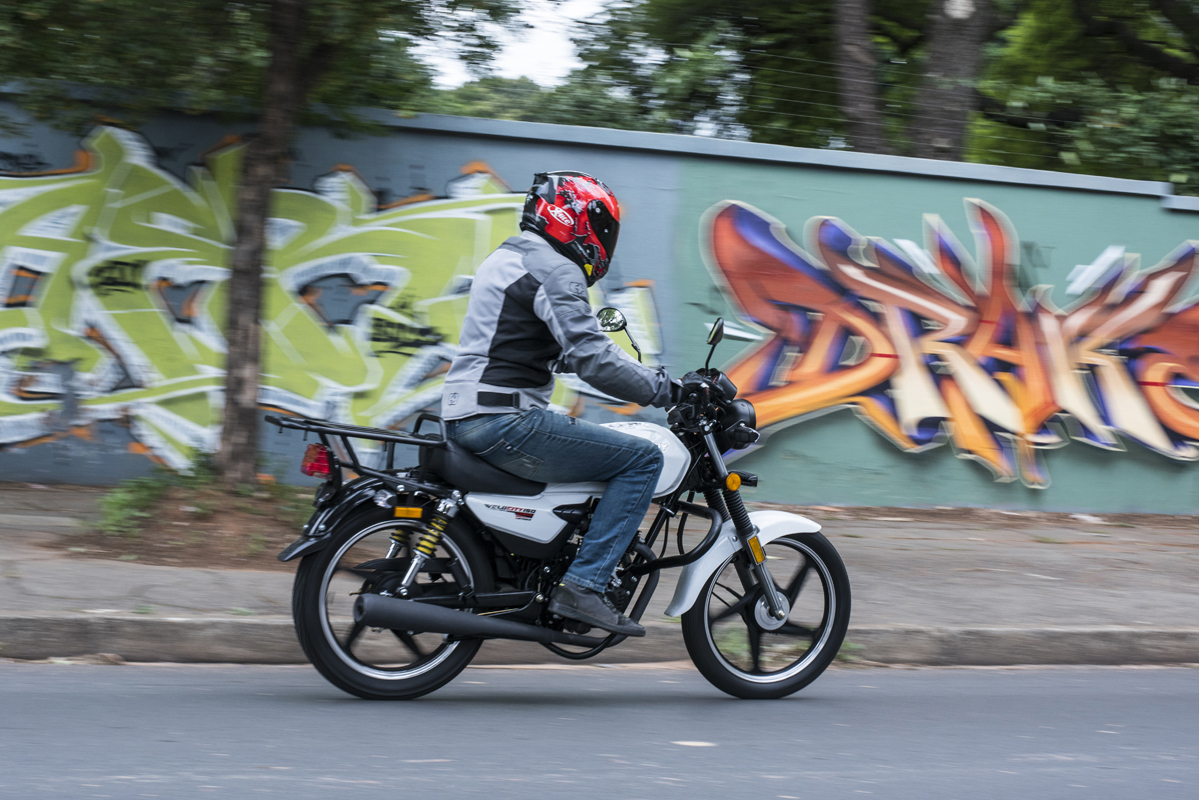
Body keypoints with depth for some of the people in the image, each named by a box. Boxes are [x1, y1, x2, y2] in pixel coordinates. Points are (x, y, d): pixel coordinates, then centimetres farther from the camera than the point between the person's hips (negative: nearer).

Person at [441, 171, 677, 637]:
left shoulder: (506, 258, 22)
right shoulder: (556, 270, -9)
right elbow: (592, 359, -18)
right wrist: (662, 389, -10)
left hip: (465, 419, 10)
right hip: (504, 421, -10)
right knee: (642, 458, -9)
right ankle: (582, 586, -14)